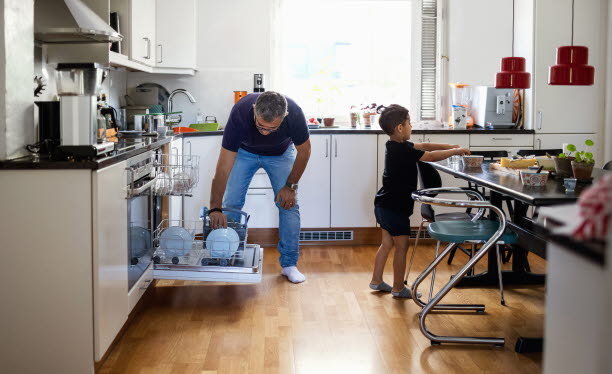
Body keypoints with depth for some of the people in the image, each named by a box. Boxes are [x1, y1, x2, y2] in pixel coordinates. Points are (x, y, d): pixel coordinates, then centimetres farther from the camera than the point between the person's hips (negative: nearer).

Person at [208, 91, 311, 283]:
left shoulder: (294, 114, -38)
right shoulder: (239, 114, -41)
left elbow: (304, 151, -17)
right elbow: (224, 166, -40)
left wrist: (290, 186, -16)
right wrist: (215, 208, -48)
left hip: (280, 153, 0)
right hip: (245, 151, 0)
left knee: (288, 204, -9)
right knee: (231, 204, -7)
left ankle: (289, 264, 1)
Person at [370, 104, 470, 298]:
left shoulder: (395, 146, 9)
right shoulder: (402, 149, -22)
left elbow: (422, 146, 15)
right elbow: (430, 156, -20)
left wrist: (450, 146, 10)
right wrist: (456, 151, -7)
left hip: (384, 205, 10)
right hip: (395, 207, -10)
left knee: (387, 243, 19)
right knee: (402, 246, 0)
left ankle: (376, 281, 28)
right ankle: (398, 288, 8)